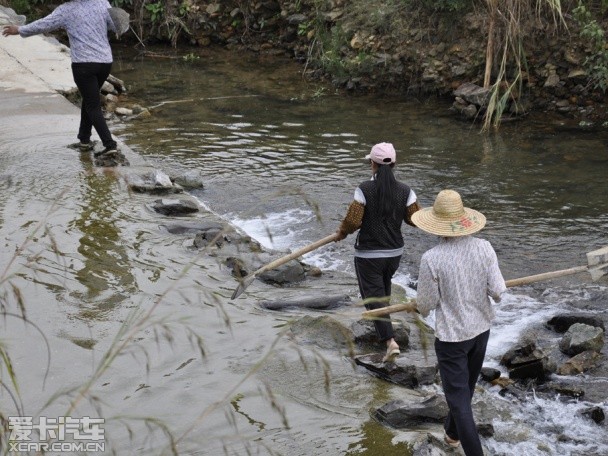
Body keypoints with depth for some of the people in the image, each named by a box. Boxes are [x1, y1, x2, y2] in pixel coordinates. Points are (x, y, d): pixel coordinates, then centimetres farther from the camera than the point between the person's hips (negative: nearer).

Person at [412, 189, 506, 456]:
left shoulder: (431, 259, -23)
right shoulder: (484, 248, -14)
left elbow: (426, 302, -13)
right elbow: (497, 291, -10)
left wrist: (422, 310, 11)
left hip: (451, 334, -5)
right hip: (481, 328, 5)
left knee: (458, 396, 6)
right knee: (466, 386, 25)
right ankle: (452, 433, 47)